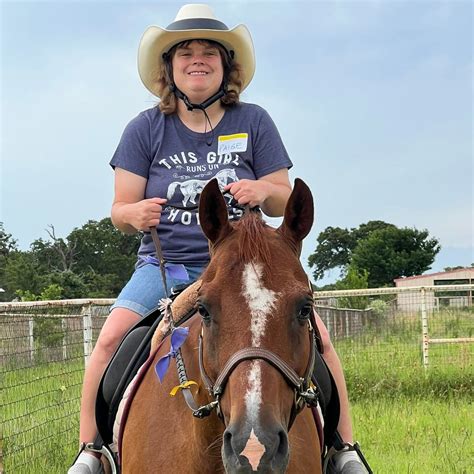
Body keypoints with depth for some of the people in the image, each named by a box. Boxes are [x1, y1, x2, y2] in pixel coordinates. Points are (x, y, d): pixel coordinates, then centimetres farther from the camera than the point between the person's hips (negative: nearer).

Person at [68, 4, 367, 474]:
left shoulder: (254, 122, 5)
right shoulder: (145, 129, 4)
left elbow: (285, 200, 7)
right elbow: (119, 210, 3)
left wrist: (264, 190, -17)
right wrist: (135, 214, -22)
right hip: (164, 265, 0)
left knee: (315, 335, -20)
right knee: (111, 337, -26)